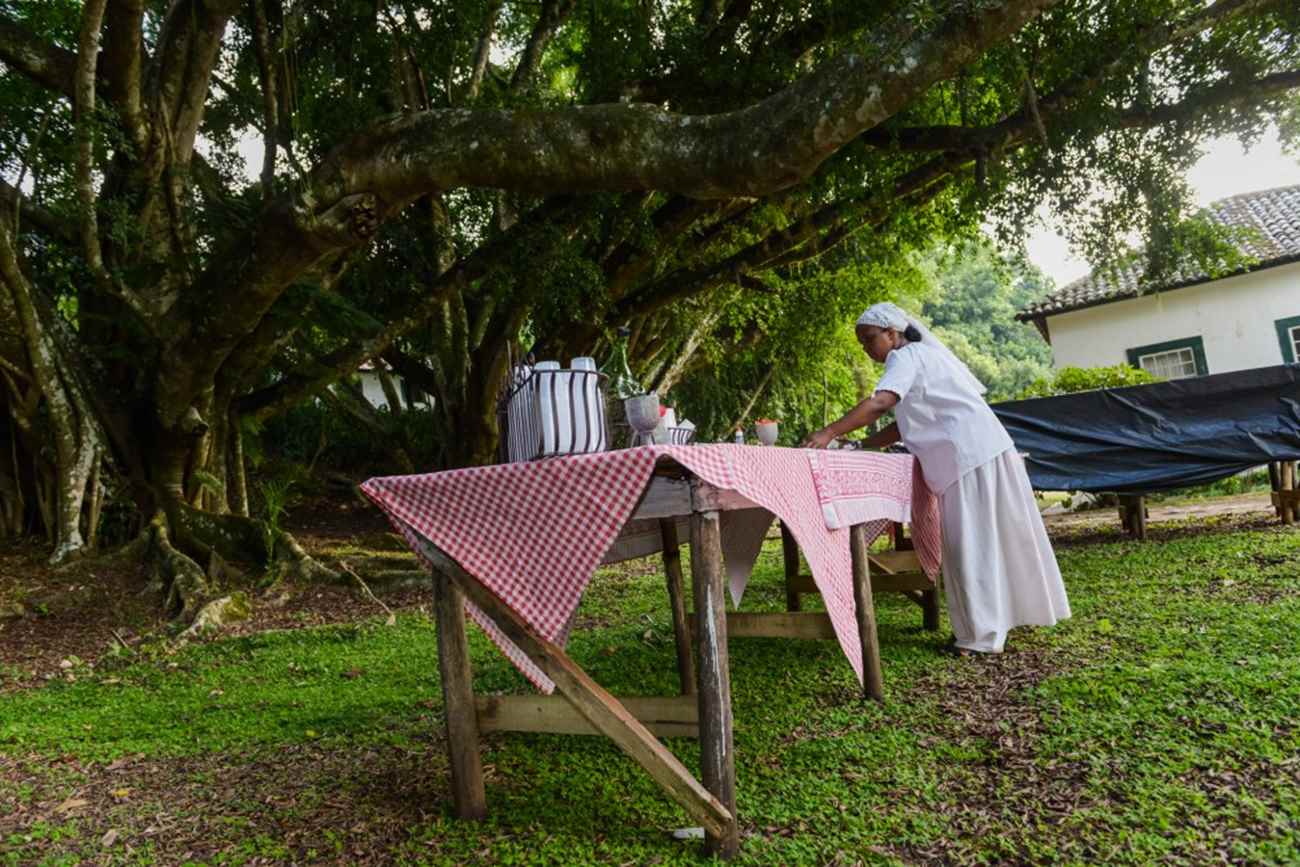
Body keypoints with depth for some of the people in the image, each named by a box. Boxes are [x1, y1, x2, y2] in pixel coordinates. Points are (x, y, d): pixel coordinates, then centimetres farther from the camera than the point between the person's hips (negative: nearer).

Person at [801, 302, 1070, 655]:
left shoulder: (905, 358, -6)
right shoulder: (923, 355, 23)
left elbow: (879, 403, -26)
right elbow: (906, 426, 20)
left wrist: (829, 433, -27)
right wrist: (862, 445, 13)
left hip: (969, 457, -10)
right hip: (987, 450, 10)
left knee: (970, 545, -5)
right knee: (995, 539, 17)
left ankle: (980, 636, 0)